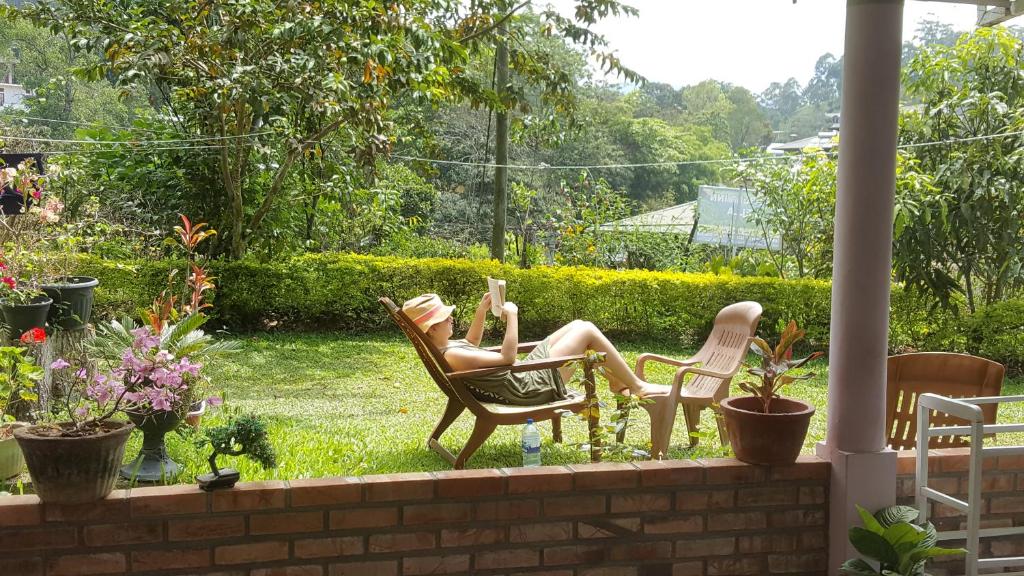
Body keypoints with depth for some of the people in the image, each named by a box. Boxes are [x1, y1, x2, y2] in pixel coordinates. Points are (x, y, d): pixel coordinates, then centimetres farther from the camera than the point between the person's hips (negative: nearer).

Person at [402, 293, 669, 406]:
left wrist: (481, 310, 11)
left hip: (524, 375, 11)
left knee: (577, 326, 17)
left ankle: (618, 382, 30)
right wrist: (511, 316, -19)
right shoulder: (451, 356, -30)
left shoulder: (440, 349, 1)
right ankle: (639, 387, 11)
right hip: (532, 388, -11)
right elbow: (506, 357, -29)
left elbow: (470, 345, 23)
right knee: (587, 331, -4)